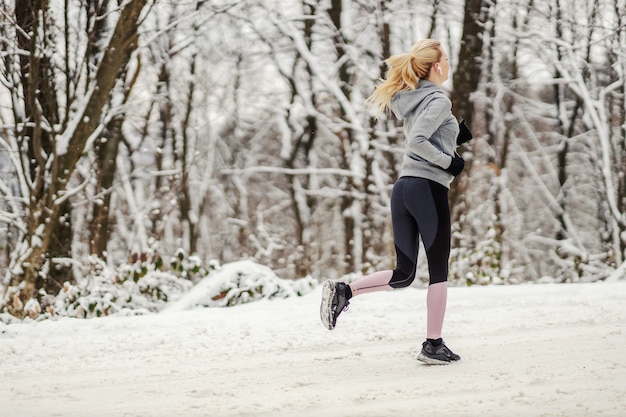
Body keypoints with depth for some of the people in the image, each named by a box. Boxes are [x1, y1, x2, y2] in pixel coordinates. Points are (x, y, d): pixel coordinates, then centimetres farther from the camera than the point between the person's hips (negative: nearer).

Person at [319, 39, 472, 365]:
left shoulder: (409, 100, 18)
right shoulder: (438, 100, -8)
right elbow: (416, 142, -21)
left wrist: (454, 137, 16)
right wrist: (449, 162, -11)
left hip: (402, 187, 8)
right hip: (429, 188, -8)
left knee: (403, 273, 10)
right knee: (439, 270, 3)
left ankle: (344, 291, -8)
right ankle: (433, 345, 6)